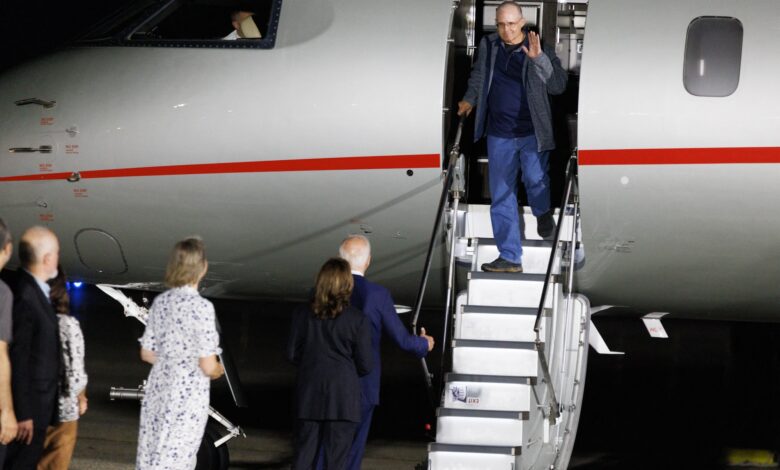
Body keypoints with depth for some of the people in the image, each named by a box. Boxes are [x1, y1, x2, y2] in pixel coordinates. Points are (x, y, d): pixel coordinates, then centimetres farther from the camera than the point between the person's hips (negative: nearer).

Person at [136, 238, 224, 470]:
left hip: (158, 391, 6)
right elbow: (208, 367, -16)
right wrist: (218, 370, 5)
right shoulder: (201, 307, -17)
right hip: (188, 396, -6)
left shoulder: (161, 302, 2)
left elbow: (147, 353, 10)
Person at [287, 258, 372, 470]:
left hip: (309, 396, 3)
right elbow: (365, 365, -5)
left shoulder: (303, 315, -2)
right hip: (343, 397, -3)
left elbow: (292, 354, 4)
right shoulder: (357, 320, -9)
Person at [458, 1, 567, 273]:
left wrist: (538, 59, -30)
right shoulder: (488, 46, 4)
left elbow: (558, 86, -19)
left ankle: (543, 213, 35)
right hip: (499, 134, 3)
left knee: (535, 181, -4)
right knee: (501, 197, 3)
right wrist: (470, 100, 9)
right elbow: (478, 76, 23)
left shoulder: (540, 50, -8)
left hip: (532, 133, -3)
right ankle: (510, 258, 9)